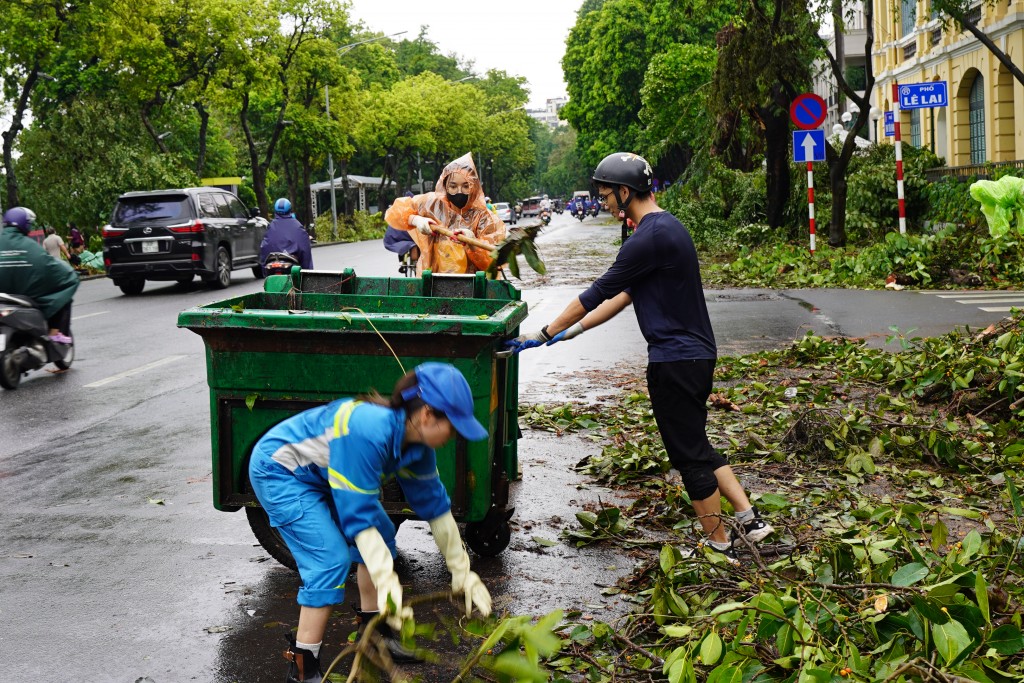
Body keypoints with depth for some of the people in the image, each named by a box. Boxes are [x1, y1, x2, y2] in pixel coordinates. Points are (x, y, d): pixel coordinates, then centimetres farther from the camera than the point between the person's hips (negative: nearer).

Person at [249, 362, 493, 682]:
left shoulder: (416, 442, -9)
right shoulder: (369, 431, -37)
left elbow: (434, 504, 2)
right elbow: (358, 516, -35)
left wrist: (462, 572, 6)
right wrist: (387, 583, -36)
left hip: (322, 473, 9)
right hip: (279, 472, -9)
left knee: (382, 537, 8)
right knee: (332, 559, -19)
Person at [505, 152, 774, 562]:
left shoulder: (650, 237, -19)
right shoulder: (667, 227, 14)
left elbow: (600, 292, -15)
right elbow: (624, 294, 16)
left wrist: (544, 335, -7)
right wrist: (571, 330, 14)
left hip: (675, 359, -10)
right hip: (695, 354, 10)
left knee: (689, 455, 1)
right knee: (695, 446, 19)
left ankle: (720, 545, 11)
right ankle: (749, 520, 19)